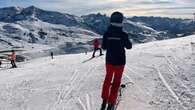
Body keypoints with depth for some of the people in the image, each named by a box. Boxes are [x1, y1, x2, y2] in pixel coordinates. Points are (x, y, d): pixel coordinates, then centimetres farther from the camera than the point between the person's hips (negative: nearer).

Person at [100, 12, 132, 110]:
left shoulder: (107, 33, -9)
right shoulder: (123, 34, -16)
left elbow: (104, 47, 1)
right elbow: (129, 46, -2)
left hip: (109, 60, 3)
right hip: (120, 61, -3)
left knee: (108, 79, 21)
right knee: (116, 81, 9)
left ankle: (104, 100, 26)